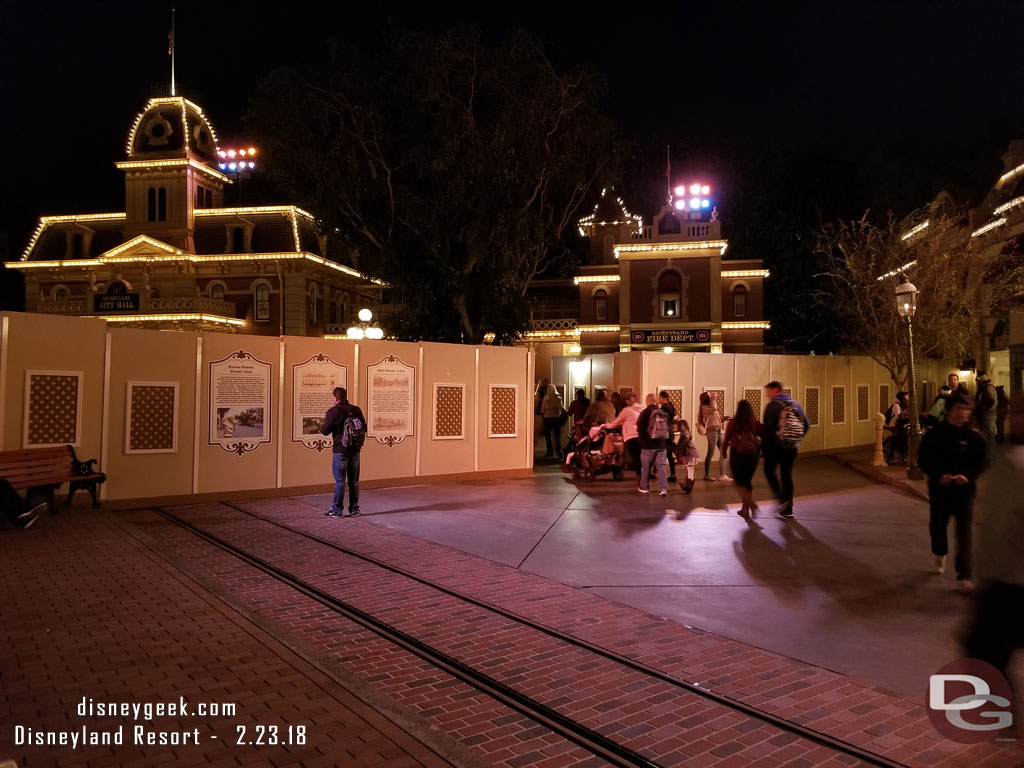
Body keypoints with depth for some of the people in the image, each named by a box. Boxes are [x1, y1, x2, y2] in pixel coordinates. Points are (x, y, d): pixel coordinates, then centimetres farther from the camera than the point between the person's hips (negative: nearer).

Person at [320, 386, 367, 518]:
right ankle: (354, 509, 16)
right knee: (354, 481, 11)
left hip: (340, 451, -4)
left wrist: (322, 427, 11)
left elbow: (325, 431, -10)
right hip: (355, 450, 5)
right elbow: (364, 428, 7)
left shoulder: (333, 411, -11)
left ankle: (337, 510, 8)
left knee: (340, 481, 2)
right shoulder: (357, 410, 3)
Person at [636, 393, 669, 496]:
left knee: (645, 467, 10)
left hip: (648, 445, -3)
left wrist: (642, 440, 9)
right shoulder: (664, 413, 3)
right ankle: (663, 488, -4)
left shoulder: (645, 413, -9)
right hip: (662, 445, 3)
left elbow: (640, 429, -7)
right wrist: (667, 443, 16)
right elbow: (669, 430, 7)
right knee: (661, 466, 4)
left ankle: (644, 487, 23)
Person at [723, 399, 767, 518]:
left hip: (737, 454, -3)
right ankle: (745, 509, 18)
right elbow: (764, 437, -3)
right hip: (753, 454, 3)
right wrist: (761, 450, 13)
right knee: (747, 481, 16)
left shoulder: (733, 422, -6)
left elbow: (726, 438, -3)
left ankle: (751, 504, -13)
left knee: (739, 482, 8)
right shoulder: (755, 423, -1)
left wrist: (724, 451, 13)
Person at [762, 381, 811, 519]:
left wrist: (765, 447, -5)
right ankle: (787, 509, 13)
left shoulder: (772, 406, -11)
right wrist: (796, 439, 16)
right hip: (792, 448, 6)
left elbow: (767, 429, -15)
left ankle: (781, 500, -3)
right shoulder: (796, 404, 8)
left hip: (775, 447, -5)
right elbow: (807, 425, 9)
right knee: (787, 475, 12)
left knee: (769, 471, 13)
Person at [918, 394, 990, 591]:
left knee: (964, 531, -5)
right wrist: (939, 476, -18)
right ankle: (940, 555, 45)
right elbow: (923, 461, -2)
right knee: (937, 525, 14)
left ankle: (964, 576, -1)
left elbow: (982, 461, -3)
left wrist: (967, 475, -20)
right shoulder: (934, 434, -5)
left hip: (964, 489, -1)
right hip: (939, 488, 1)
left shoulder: (974, 436, -5)